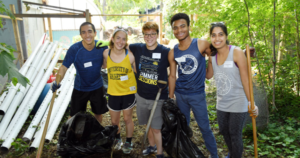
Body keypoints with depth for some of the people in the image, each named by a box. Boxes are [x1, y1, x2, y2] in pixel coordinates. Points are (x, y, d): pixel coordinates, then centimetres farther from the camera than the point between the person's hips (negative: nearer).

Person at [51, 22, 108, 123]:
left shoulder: (101, 46, -15)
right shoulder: (74, 49, -22)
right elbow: (64, 67, -23)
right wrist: (57, 82, -39)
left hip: (97, 87, 2)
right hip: (80, 88, -2)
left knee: (98, 113, 20)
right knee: (74, 116, 11)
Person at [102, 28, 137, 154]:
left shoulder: (130, 55, -15)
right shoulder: (106, 53, -7)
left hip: (128, 92, -2)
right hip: (113, 92, 3)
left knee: (127, 119, 14)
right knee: (114, 121, 17)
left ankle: (128, 142, 40)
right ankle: (117, 139, 48)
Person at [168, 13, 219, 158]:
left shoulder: (201, 44, -12)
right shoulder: (173, 53, -2)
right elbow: (172, 76, 4)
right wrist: (170, 98, 6)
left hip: (197, 94, -3)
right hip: (180, 94, 3)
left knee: (205, 127, 7)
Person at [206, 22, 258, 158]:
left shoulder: (237, 52, -17)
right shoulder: (212, 56, -1)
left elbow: (245, 79, -16)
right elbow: (208, 75, 11)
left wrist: (251, 103, -17)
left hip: (238, 103, -6)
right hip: (221, 103, 6)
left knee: (235, 135, 7)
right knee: (224, 131, 21)